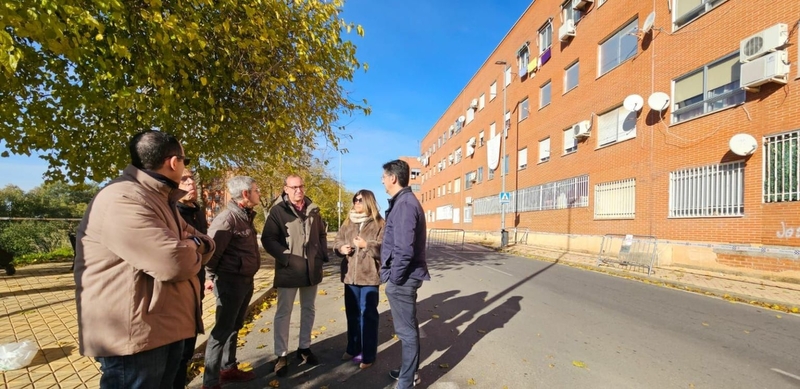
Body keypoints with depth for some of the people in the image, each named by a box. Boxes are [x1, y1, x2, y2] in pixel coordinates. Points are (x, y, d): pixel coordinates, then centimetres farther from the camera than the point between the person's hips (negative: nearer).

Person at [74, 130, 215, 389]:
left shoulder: (161, 200, 13)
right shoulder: (122, 200, -22)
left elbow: (204, 243, 12)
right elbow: (175, 263, -30)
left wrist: (195, 245, -12)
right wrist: (192, 248, -7)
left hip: (167, 328, 10)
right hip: (132, 335, -9)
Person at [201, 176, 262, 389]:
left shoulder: (246, 216, 8)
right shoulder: (227, 219, -20)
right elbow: (212, 250, -18)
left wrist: (248, 278, 12)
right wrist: (212, 277, -4)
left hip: (246, 280, 9)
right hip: (230, 281, -9)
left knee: (234, 327, 19)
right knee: (222, 330, 3)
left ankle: (228, 369, 35)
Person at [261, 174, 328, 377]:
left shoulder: (313, 210, 5)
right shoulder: (278, 210, -8)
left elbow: (322, 234, 13)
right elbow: (268, 238, -11)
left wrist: (323, 254, 2)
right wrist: (286, 257, -18)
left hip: (312, 269, 5)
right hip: (289, 270, -4)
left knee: (308, 309, 17)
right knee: (283, 312, 7)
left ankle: (304, 347, 34)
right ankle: (281, 355, 23)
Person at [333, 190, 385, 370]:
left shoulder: (379, 223, -6)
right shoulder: (348, 222, 11)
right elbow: (337, 241, 12)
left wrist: (366, 245, -20)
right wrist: (341, 248, -8)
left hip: (369, 275, -5)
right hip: (350, 274, 5)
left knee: (368, 314, 4)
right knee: (352, 313, 19)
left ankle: (368, 355, 20)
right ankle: (353, 348, 37)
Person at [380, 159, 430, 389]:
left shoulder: (404, 205, -21)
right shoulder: (404, 202, 11)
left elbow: (404, 249, -26)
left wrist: (394, 277, -16)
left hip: (402, 278, -10)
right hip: (404, 276, 10)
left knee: (406, 330, 5)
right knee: (408, 327, 22)